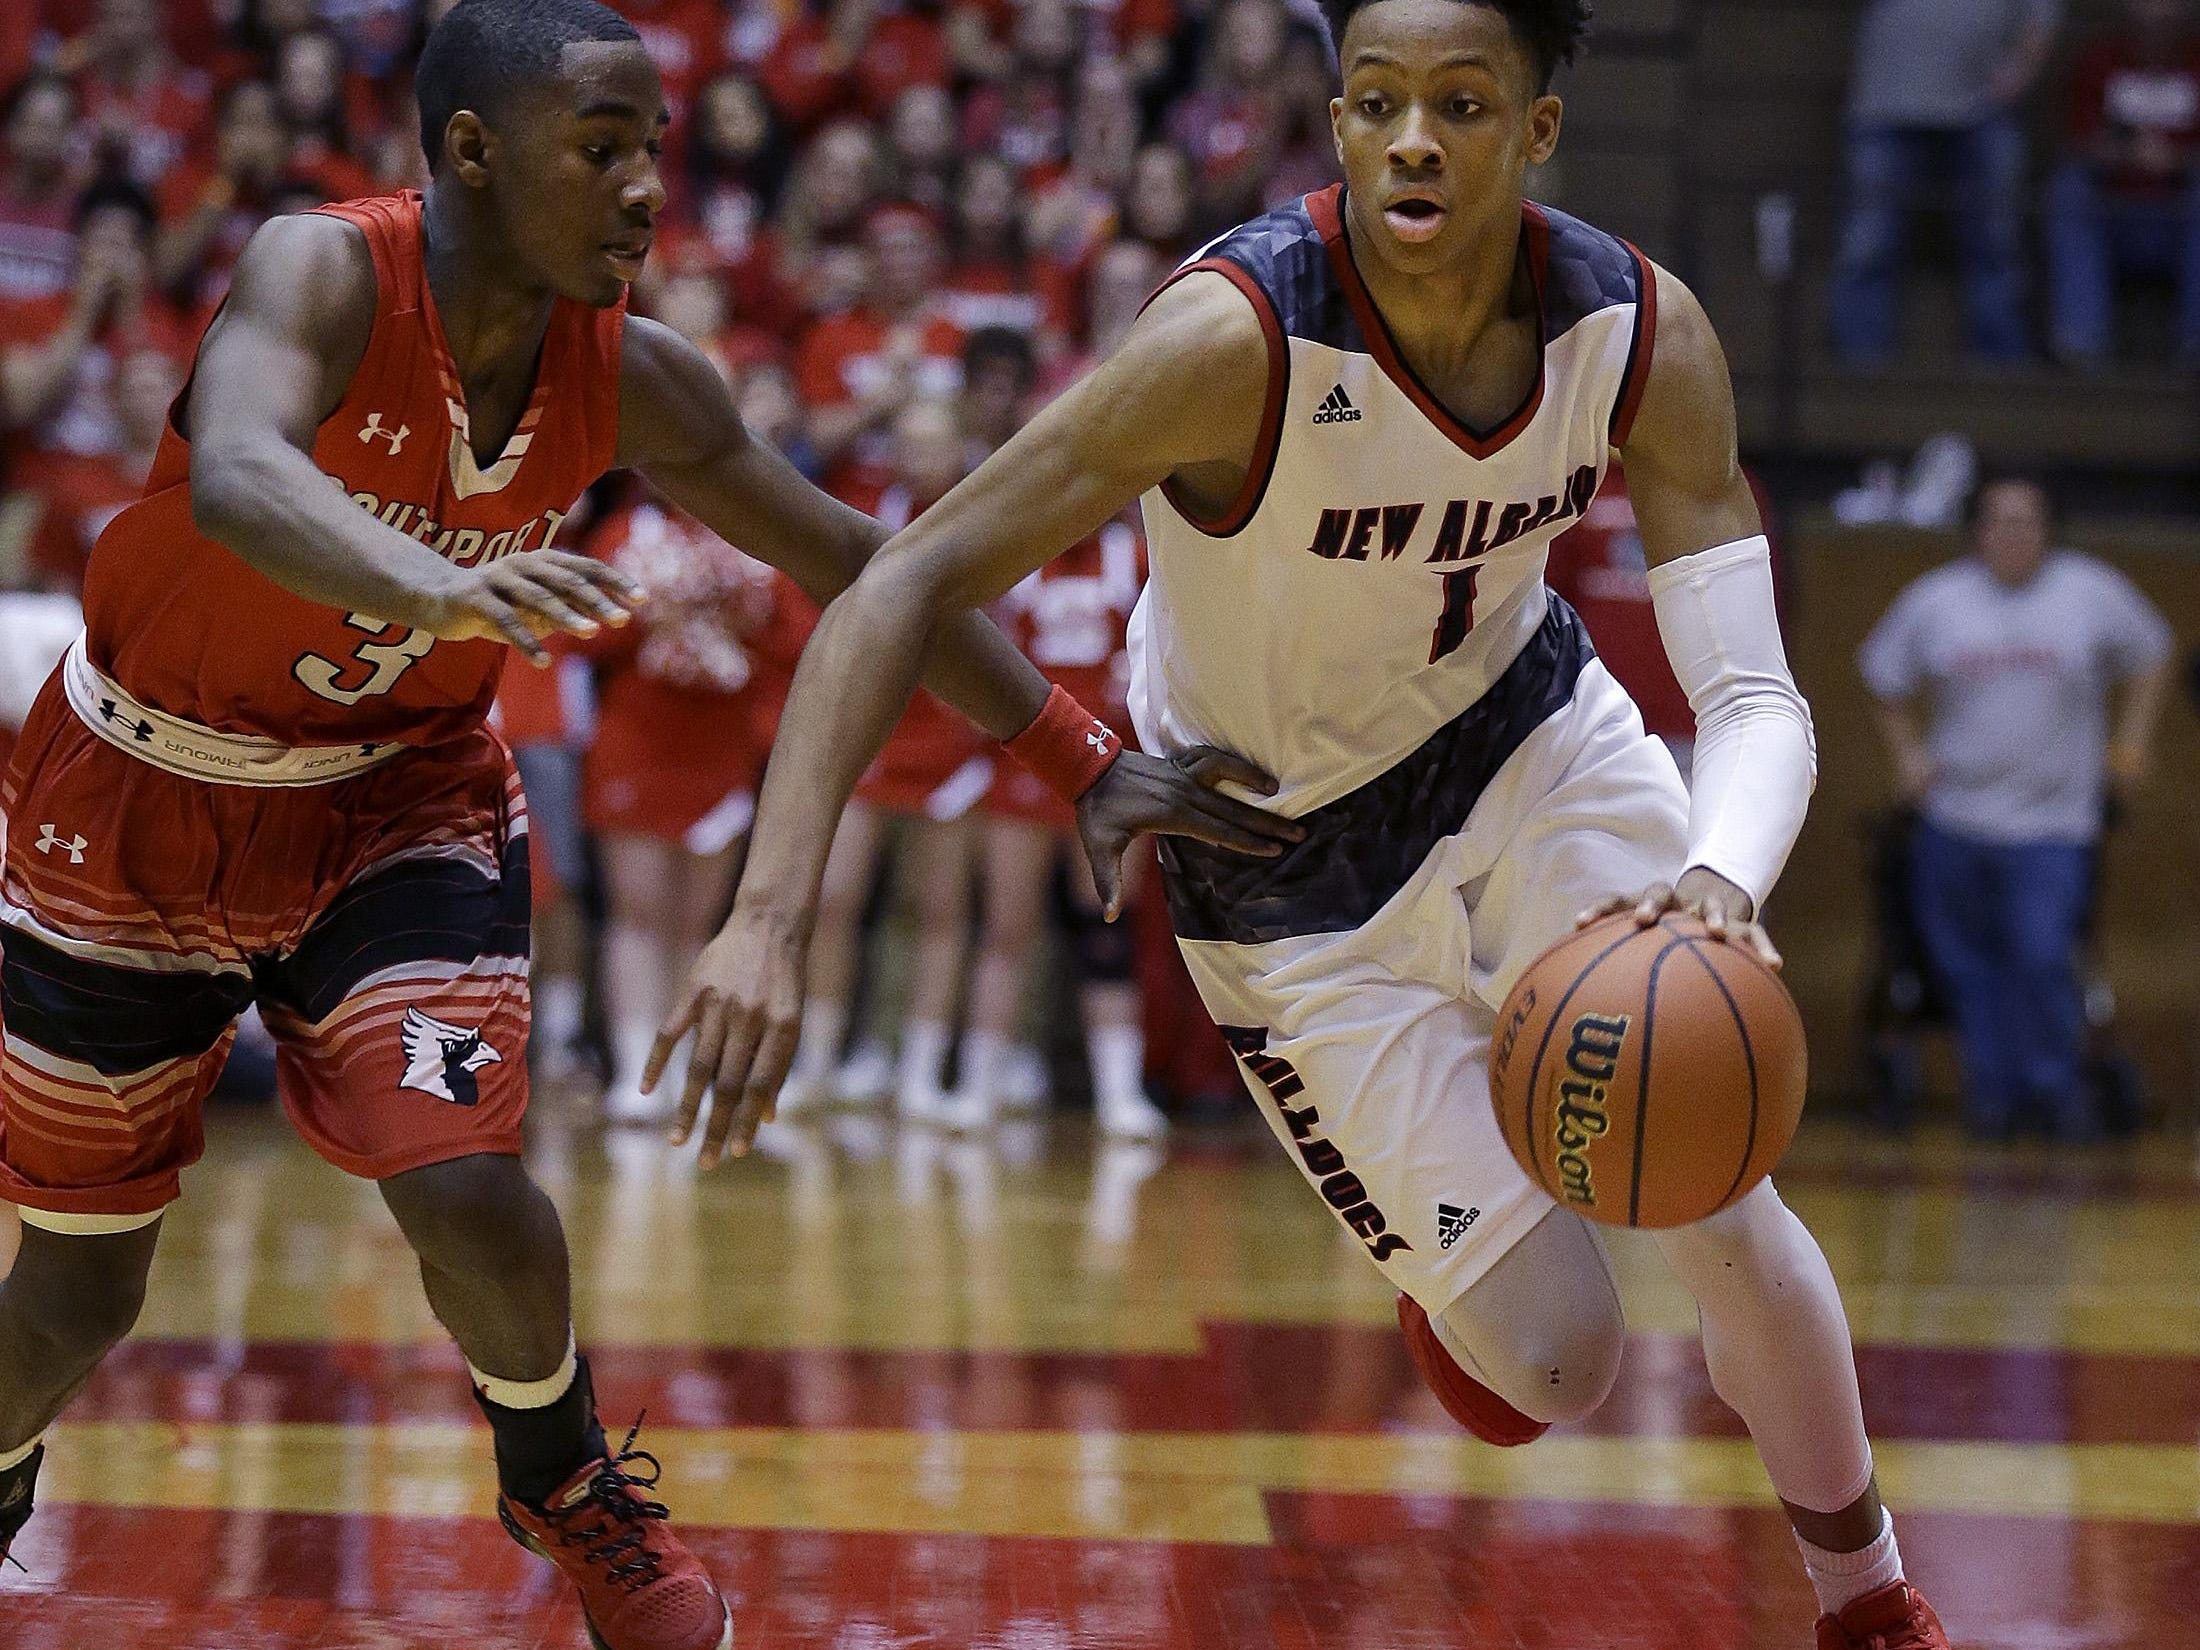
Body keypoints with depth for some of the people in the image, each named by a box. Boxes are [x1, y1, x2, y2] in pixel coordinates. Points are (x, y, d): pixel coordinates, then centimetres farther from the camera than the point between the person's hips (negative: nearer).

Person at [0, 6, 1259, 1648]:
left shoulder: (633, 382, -14)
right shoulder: (323, 274, -28)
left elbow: (854, 557, -1)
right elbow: (233, 477, -49)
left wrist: (1083, 761, -4)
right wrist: (436, 585, -69)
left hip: (399, 792, 3)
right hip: (146, 793, -2)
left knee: (465, 1189, -18)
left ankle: (566, 1484, 14)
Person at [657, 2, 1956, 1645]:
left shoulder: (1641, 333, -20)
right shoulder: (1244, 335, -33)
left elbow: (1756, 696, -22)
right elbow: (908, 584, -35)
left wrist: (1721, 880, -46)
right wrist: (773, 917, -47)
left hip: (1528, 740, 3)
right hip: (1294, 860, -3)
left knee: (1721, 1212, -4)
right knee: (1549, 1369, -3)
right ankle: (1442, 1239, 37)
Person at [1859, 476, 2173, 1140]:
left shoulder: (2094, 594, -2)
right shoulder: (1933, 600, 2)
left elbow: (2151, 654, 14)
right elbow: (1888, 679, 16)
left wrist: (2131, 739, 6)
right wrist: (1906, 751, 4)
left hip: (2054, 819, -3)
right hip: (1956, 817, 3)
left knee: (2043, 957, -15)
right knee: (1971, 962, 8)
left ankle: (2059, 1087, 3)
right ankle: (1994, 1087, 22)